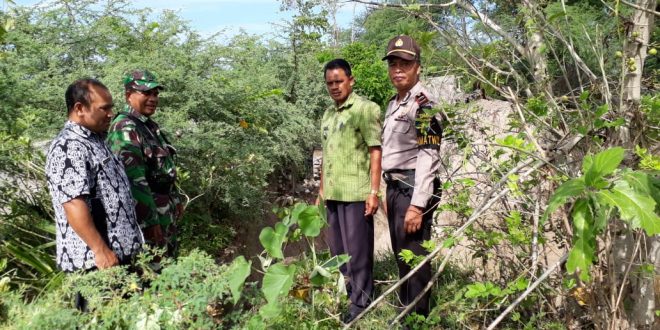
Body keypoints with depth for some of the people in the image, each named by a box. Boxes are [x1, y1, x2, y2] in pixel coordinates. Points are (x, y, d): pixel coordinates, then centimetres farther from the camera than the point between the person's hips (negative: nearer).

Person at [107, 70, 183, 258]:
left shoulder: (149, 125, 11)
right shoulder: (125, 128, -18)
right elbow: (135, 180, -24)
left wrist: (176, 199, 18)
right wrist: (150, 221, -24)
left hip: (166, 212, 10)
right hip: (147, 213, -10)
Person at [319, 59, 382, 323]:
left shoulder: (365, 109, -6)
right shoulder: (328, 113, 16)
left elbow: (375, 151, -10)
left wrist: (374, 192, -15)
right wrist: (322, 189, 18)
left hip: (356, 192, -7)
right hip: (333, 193, 7)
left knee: (357, 249, 2)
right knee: (337, 248, 15)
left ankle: (360, 301, 15)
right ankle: (343, 292, 30)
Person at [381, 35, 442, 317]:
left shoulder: (423, 104, -12)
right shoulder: (393, 104, 16)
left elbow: (428, 156, -19)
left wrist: (417, 205, -23)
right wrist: (388, 194, 18)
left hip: (413, 188, -9)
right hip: (394, 187, 9)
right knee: (401, 256, 17)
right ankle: (405, 311, 30)